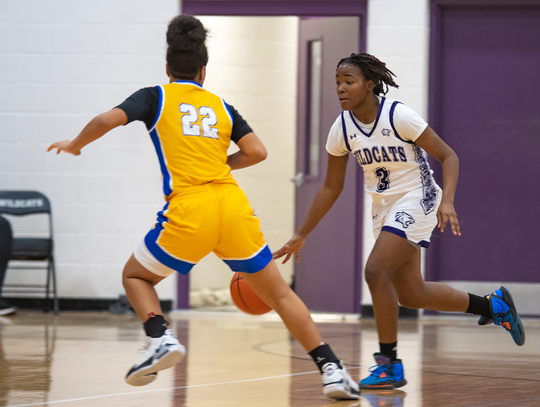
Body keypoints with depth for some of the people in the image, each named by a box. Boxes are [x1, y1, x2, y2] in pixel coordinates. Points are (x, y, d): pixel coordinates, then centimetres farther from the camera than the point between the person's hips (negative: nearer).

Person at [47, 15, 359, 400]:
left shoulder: (155, 97, 14)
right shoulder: (221, 105, 21)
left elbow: (107, 120, -1)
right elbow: (257, 152, 10)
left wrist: (75, 144, 17)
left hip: (189, 209, -2)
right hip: (234, 205, 3)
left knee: (135, 276, 20)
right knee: (279, 293, 12)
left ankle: (161, 339, -7)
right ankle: (332, 368, 1)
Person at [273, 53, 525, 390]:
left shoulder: (398, 116, -21)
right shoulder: (342, 129, -4)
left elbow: (448, 156, -16)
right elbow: (332, 187, 7)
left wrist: (447, 201, -32)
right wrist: (301, 236, 6)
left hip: (416, 200, -7)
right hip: (385, 208, 7)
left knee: (376, 271, -22)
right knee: (409, 293, 12)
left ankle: (390, 365, -10)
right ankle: (493, 305, 35)